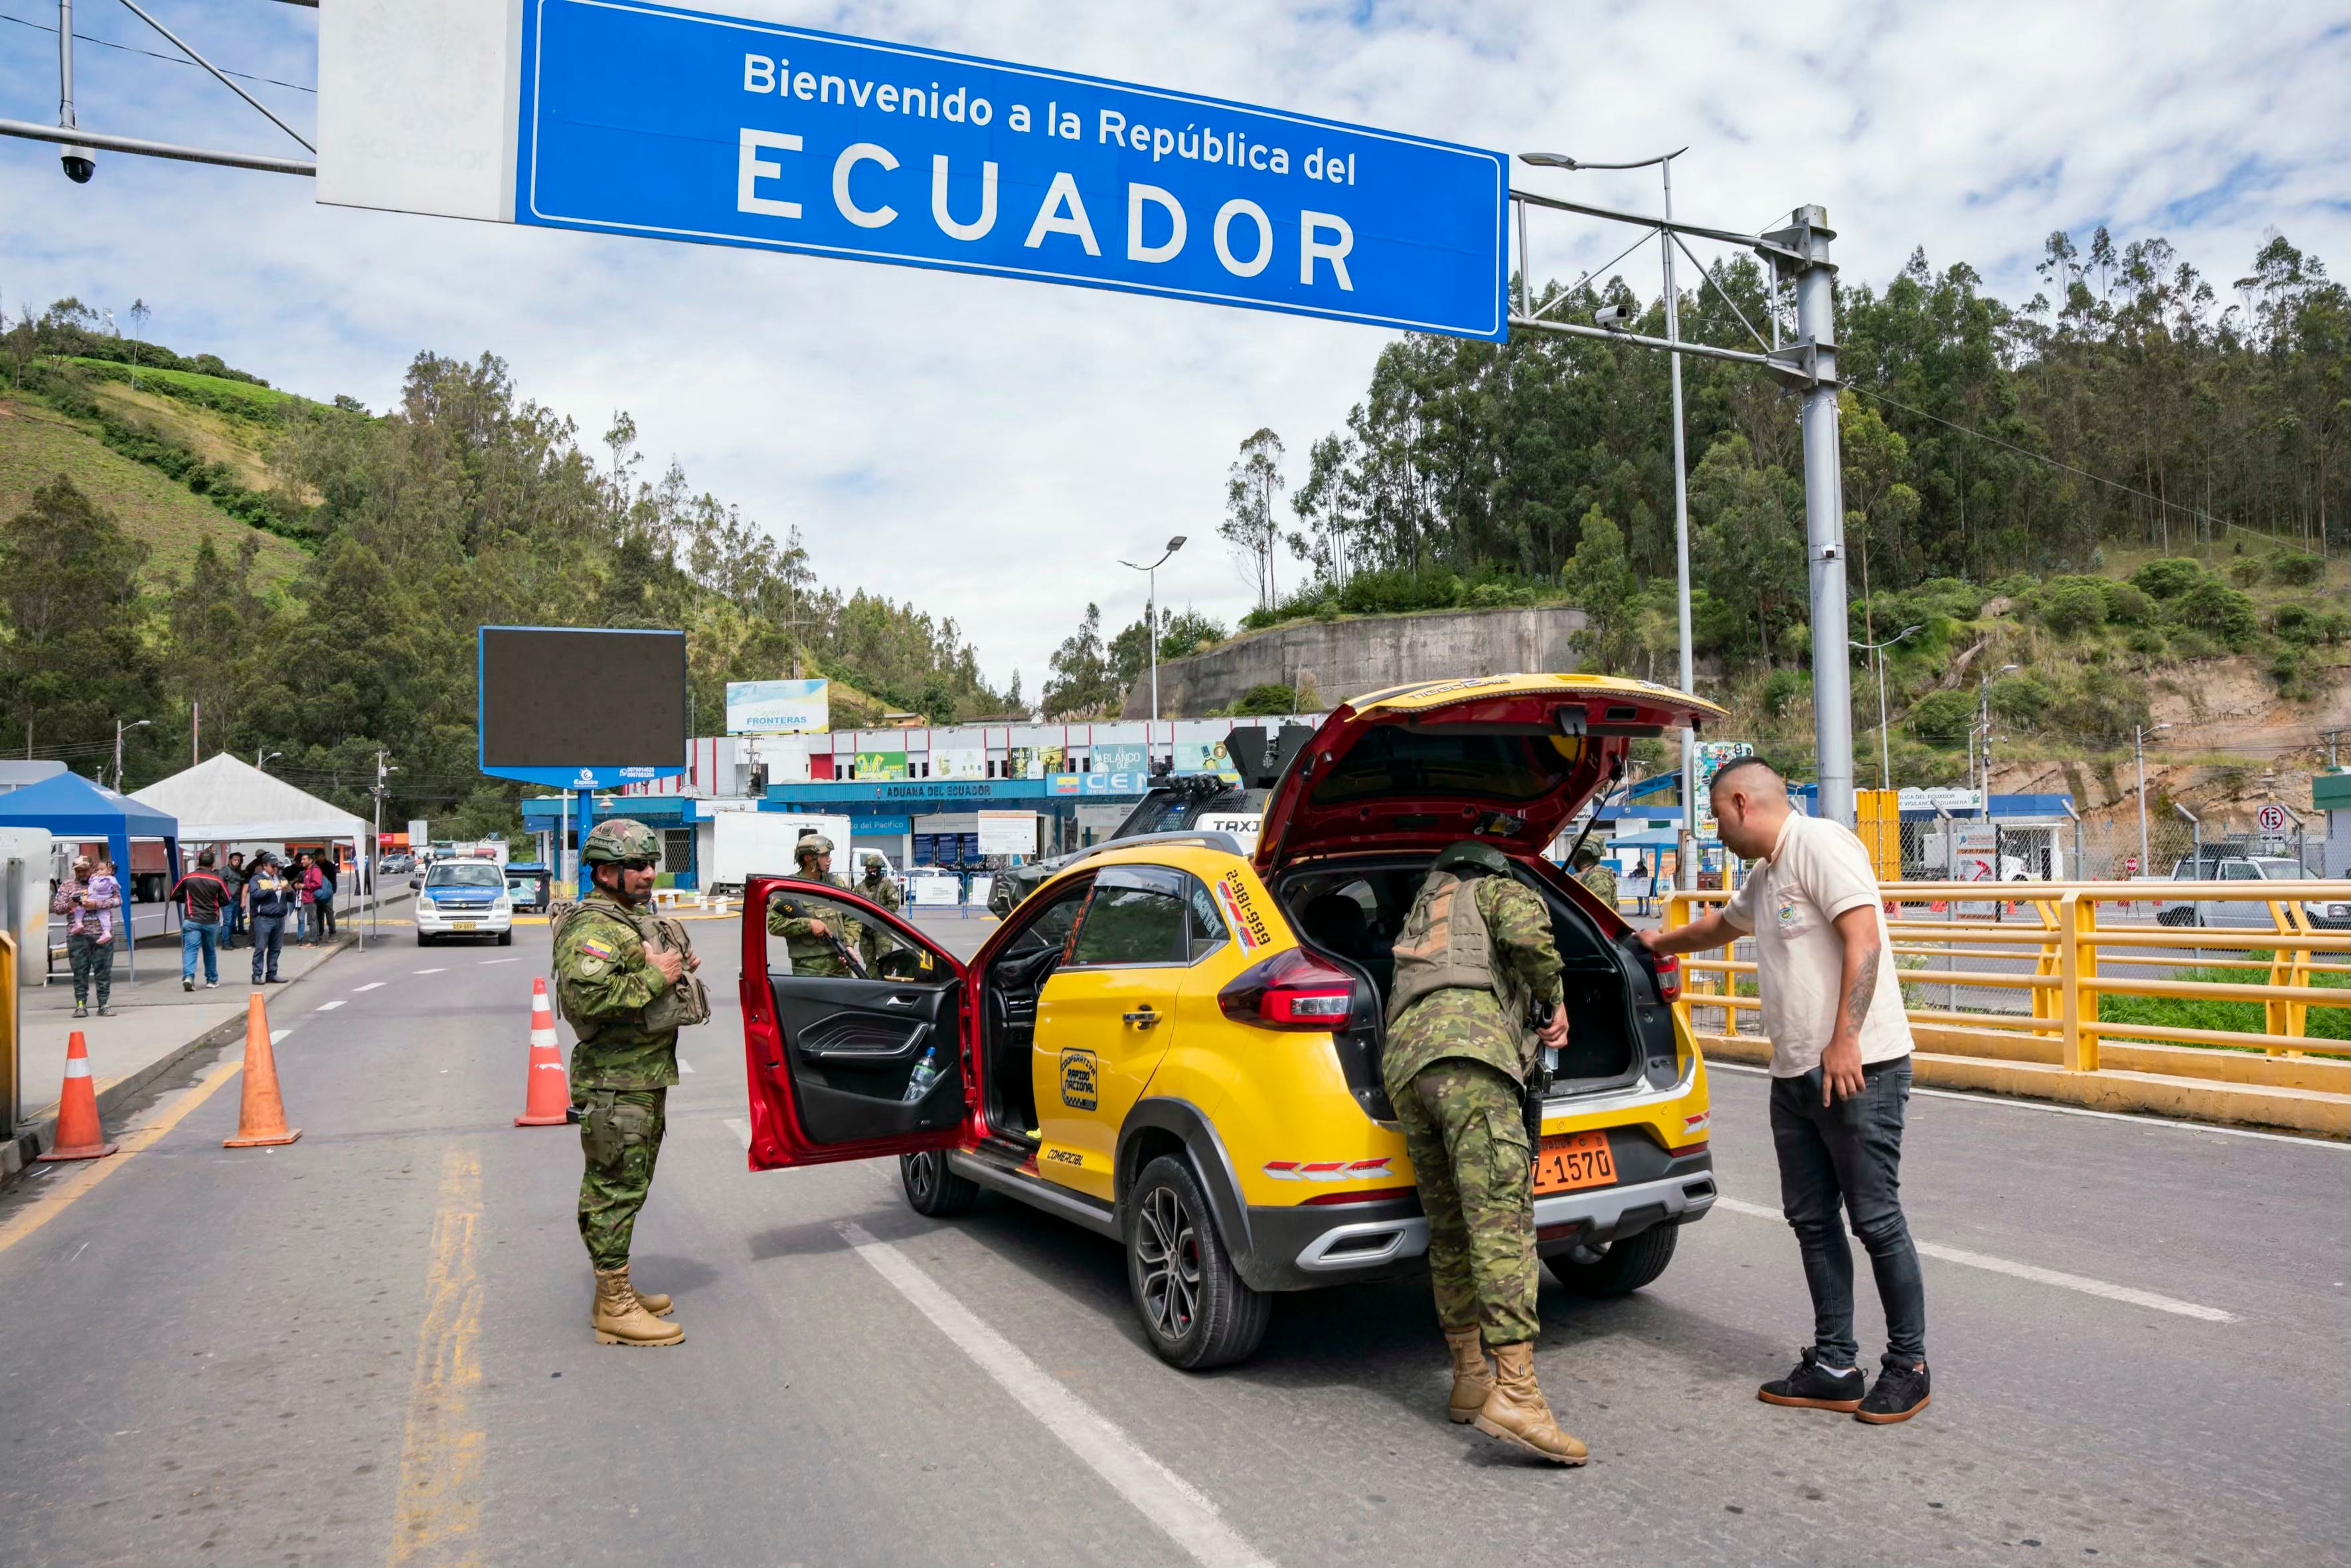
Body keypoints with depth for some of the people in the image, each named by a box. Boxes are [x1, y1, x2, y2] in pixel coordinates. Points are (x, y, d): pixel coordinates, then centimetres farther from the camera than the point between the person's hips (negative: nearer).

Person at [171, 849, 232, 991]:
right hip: (211, 921, 1)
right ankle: (212, 980, 23)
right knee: (210, 951, 15)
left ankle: (188, 976, -26)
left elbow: (175, 896, 5)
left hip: (191, 920, -1)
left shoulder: (188, 878, -3)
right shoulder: (217, 880, -4)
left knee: (190, 949, -6)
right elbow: (225, 901, 1)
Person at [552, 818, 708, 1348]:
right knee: (616, 1189, -5)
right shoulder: (594, 926, -17)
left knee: (627, 1186, 18)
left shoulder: (635, 918, 17)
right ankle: (614, 1308, 2)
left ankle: (616, 1289, 29)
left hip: (647, 1075, 11)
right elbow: (584, 995, -31)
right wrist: (655, 976, -24)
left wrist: (679, 968, 11)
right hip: (615, 1082, -11)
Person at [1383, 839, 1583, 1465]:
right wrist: (1555, 1000, 12)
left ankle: (1470, 1376, 21)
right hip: (1468, 1046, -7)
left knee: (1450, 1231, 14)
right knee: (1503, 1220, -13)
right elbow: (1527, 931, -3)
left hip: (1402, 1061, 7)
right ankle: (1515, 1396, -21)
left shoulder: (1418, 917, 40)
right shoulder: (1500, 891, 21)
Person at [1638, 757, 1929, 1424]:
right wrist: (1663, 942, 54)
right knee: (1812, 1220, 10)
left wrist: (1844, 1040, -23)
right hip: (1794, 1076, 10)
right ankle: (1834, 1368, 17)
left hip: (1857, 1069, -9)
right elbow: (1724, 923, 40)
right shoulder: (1765, 875, 19)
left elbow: (1863, 937, -20)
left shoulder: (1819, 843, -10)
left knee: (1877, 1221, -1)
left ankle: (1908, 1367, 13)